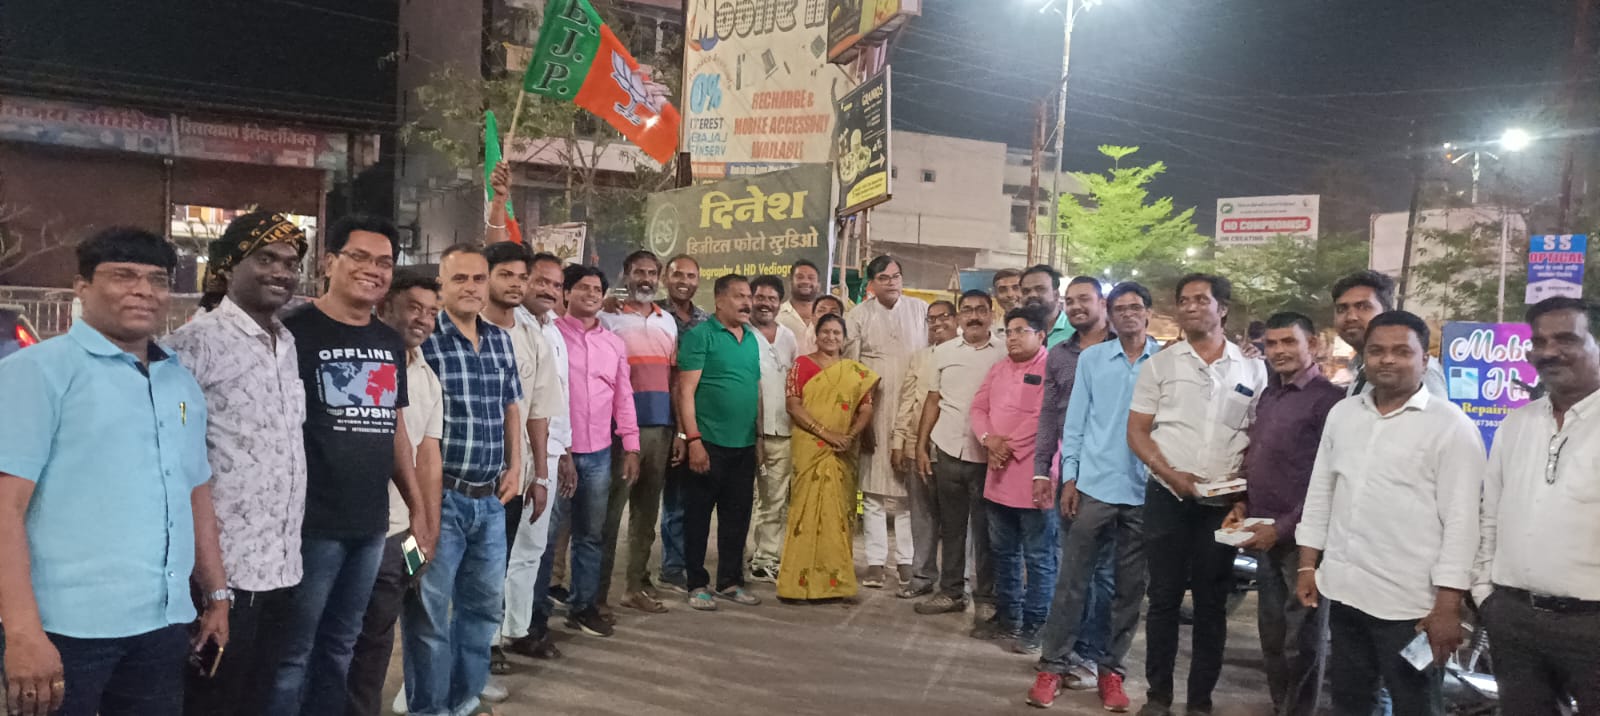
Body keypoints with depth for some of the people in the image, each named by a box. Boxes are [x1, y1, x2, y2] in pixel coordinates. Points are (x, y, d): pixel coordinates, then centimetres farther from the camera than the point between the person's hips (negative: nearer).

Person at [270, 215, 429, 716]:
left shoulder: (391, 343, 11)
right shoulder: (295, 332, -9)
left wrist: (417, 505, 16)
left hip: (370, 525, 6)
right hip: (312, 524, -6)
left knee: (339, 648, 17)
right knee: (292, 654, 4)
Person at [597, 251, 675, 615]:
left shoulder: (668, 321, 14)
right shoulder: (609, 319, -1)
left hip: (660, 428, 5)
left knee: (646, 511, 12)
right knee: (610, 512, -2)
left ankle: (637, 585, 22)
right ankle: (597, 592, 6)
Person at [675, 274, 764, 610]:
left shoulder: (752, 339, 13)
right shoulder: (700, 335, -7)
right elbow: (686, 391, -12)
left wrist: (759, 434, 16)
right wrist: (693, 439, -17)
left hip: (744, 444, 6)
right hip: (709, 443, -6)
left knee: (737, 517, 13)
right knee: (698, 516, 4)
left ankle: (730, 581, 25)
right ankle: (697, 584, 15)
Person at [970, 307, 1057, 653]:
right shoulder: (998, 368, 16)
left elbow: (1044, 418, -17)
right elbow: (979, 408, 12)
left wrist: (1010, 447, -13)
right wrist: (989, 439, -7)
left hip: (1035, 477, -7)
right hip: (999, 475, 7)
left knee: (1038, 556, 0)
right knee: (1003, 551, 16)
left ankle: (1035, 624, 8)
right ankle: (1007, 613, 29)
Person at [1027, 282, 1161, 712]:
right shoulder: (1091, 358, 4)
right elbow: (1075, 421, 4)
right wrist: (1069, 478, -1)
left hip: (1147, 490, 0)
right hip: (1094, 485, 0)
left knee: (1131, 586, 9)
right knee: (1073, 579, 3)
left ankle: (1111, 669, 21)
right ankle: (1054, 665, 12)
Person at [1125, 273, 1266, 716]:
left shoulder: (1251, 369, 6)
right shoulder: (1161, 364, 3)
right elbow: (1136, 431, 1)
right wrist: (1170, 474, -12)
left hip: (1224, 502, 1)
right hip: (1168, 497, -1)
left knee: (1212, 602, 8)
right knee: (1164, 596, 6)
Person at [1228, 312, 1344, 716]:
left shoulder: (1328, 399, -12)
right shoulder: (1267, 397, 13)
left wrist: (1284, 527, -16)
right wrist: (1244, 505, 6)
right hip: (1266, 535, 7)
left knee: (1303, 639, 4)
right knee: (1271, 633, 16)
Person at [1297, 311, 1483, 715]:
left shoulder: (1450, 425, -8)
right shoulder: (1342, 414, 8)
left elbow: (1461, 520, -11)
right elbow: (1319, 494, 13)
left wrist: (1447, 606, -14)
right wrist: (1308, 566, 9)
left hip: (1409, 603, -5)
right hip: (1343, 591, 5)